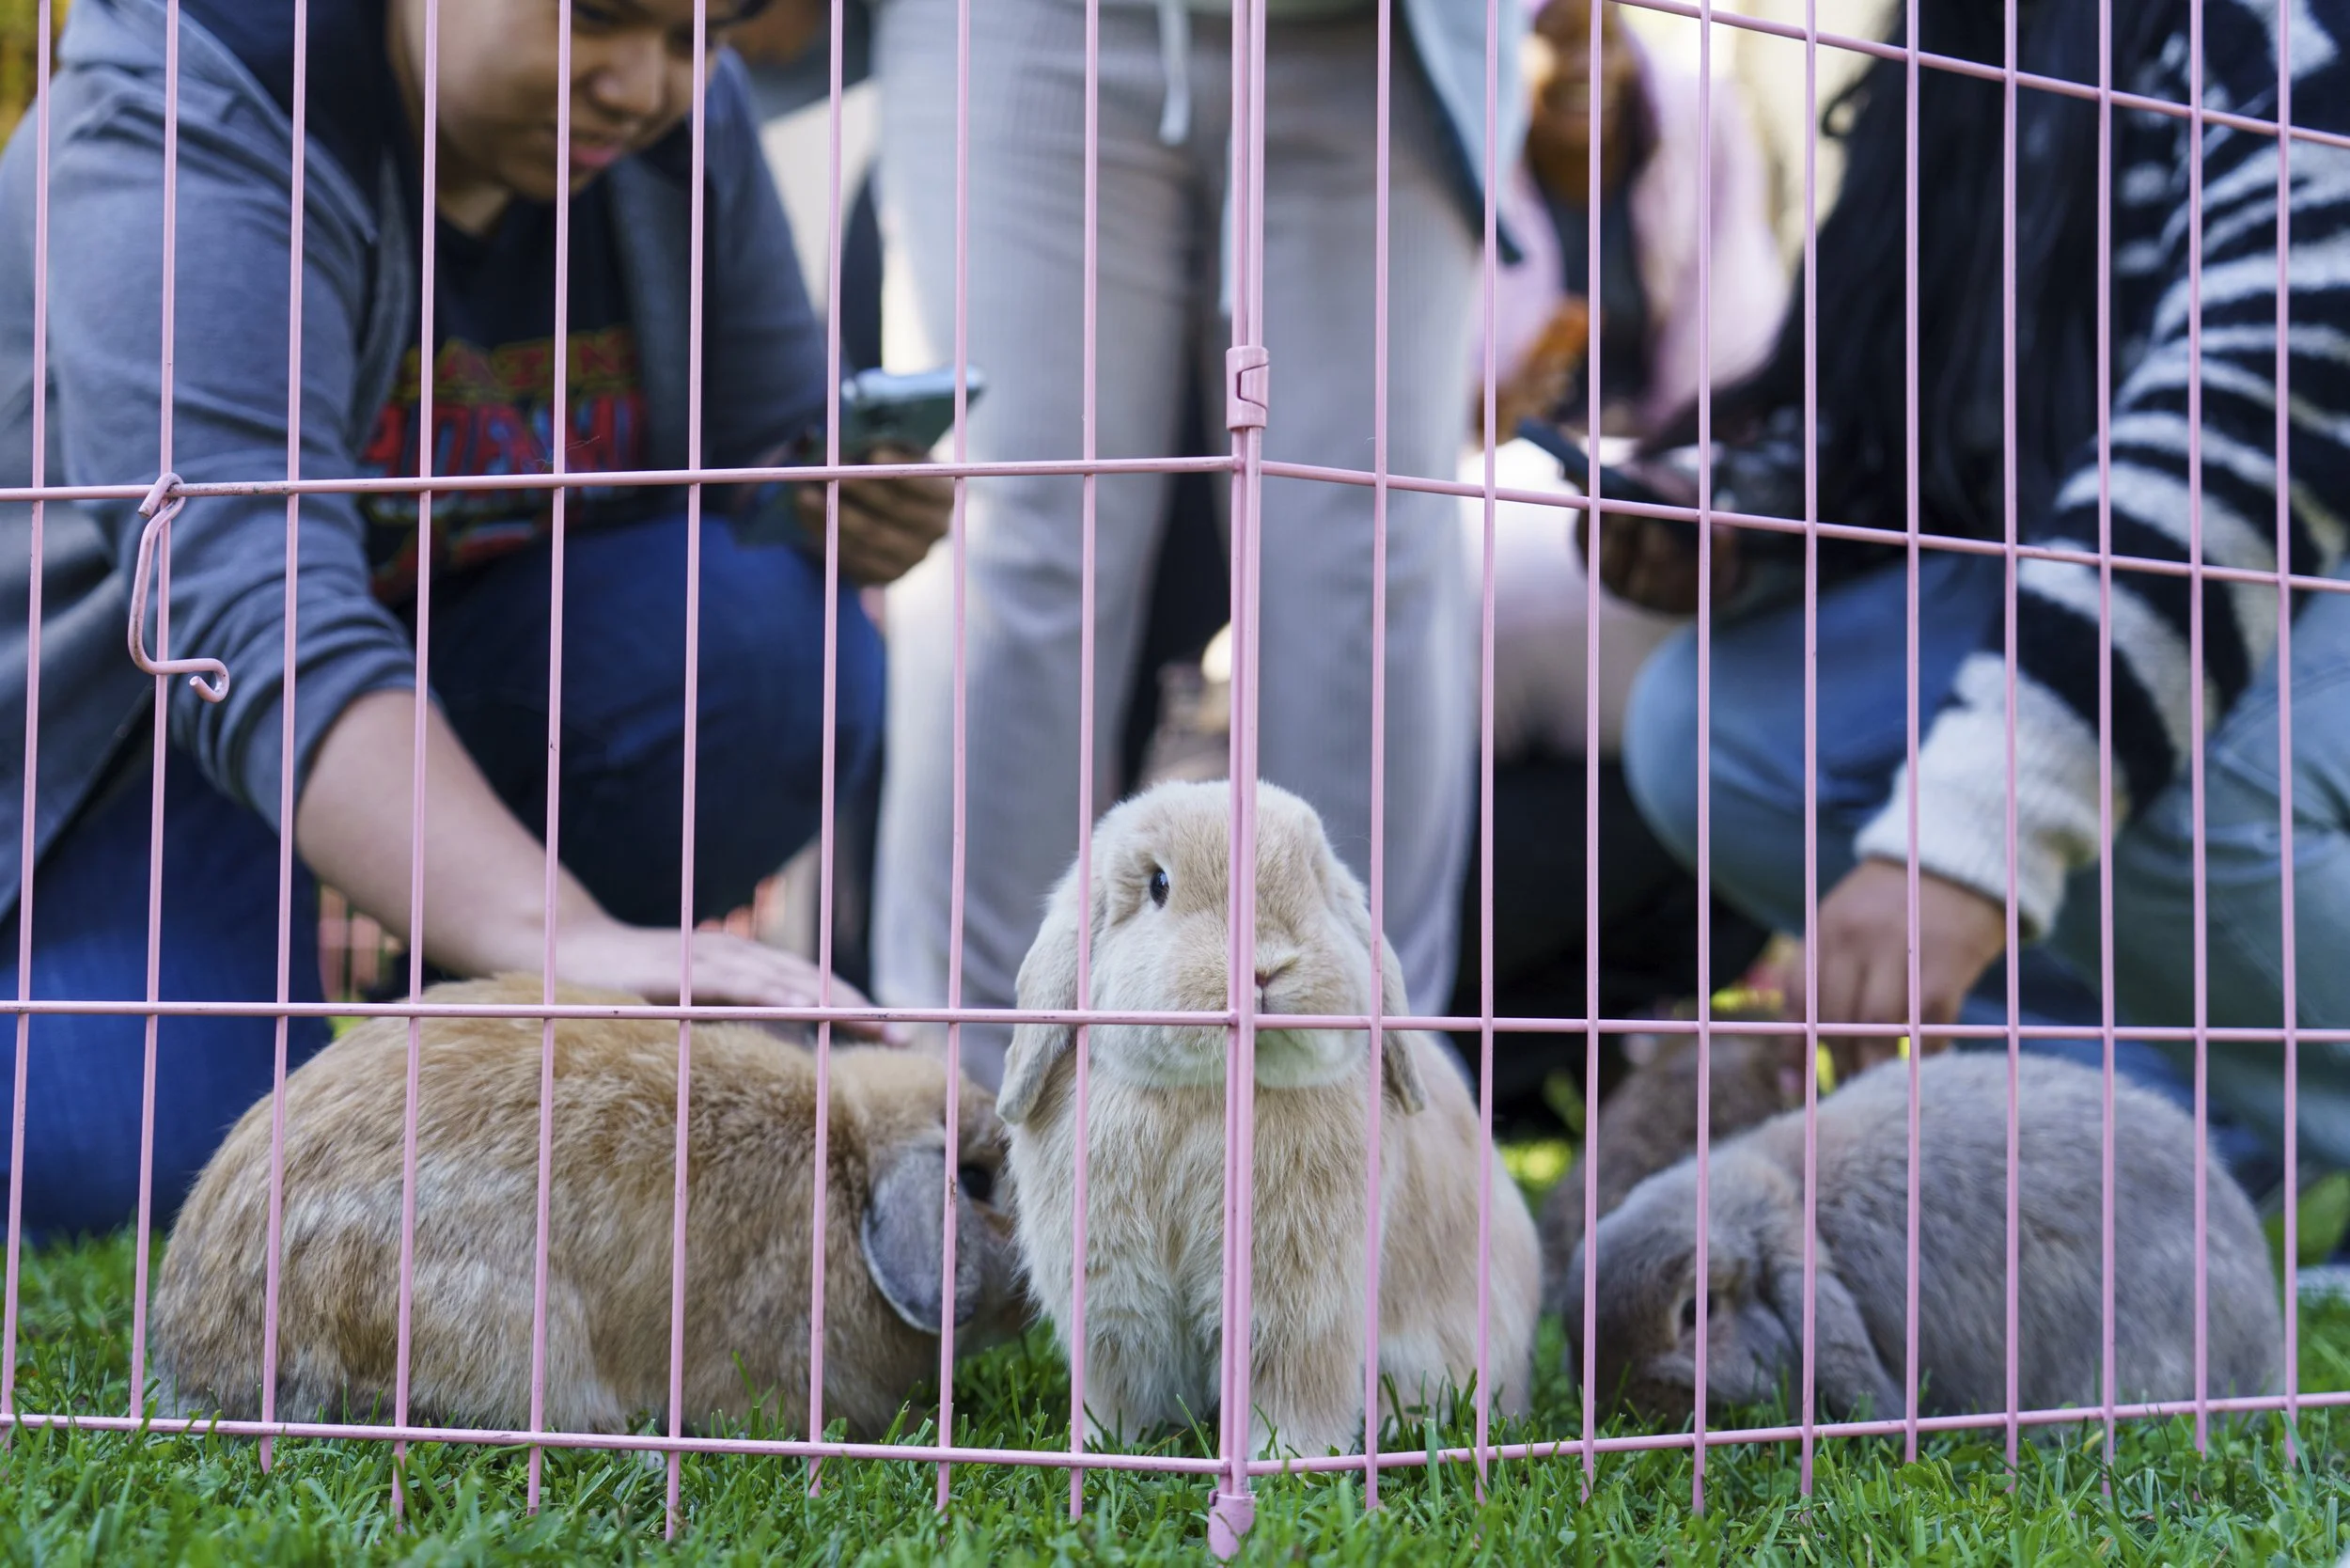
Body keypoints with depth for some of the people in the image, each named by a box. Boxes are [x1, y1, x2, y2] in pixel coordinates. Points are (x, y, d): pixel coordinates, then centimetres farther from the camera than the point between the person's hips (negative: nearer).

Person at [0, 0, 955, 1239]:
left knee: (786, 647, -24)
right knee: (140, 1165, -26)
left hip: (467, 647, 5)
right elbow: (256, 625, -44)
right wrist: (563, 939, -58)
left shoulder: (686, 121, -9)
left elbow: (769, 449, 2)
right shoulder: (192, 135, -29)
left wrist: (849, 504, -25)